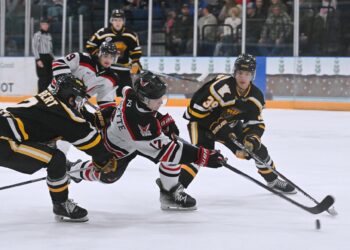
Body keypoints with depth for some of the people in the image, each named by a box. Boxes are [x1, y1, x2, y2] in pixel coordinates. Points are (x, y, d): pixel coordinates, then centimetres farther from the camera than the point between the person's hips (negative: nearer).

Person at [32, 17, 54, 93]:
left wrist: (52, 58, 18)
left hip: (48, 57, 7)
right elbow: (34, 48, -12)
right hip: (41, 57, -7)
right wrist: (38, 60, -18)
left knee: (49, 77, 6)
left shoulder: (49, 35, 16)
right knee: (43, 78, -12)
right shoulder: (37, 35, -7)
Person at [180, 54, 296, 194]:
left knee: (257, 147, 7)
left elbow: (256, 124, -6)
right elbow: (198, 110, -30)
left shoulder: (255, 96, -11)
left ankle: (273, 181, 31)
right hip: (200, 120, -6)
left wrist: (252, 139, -26)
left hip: (229, 124, 7)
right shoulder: (221, 86, -32)